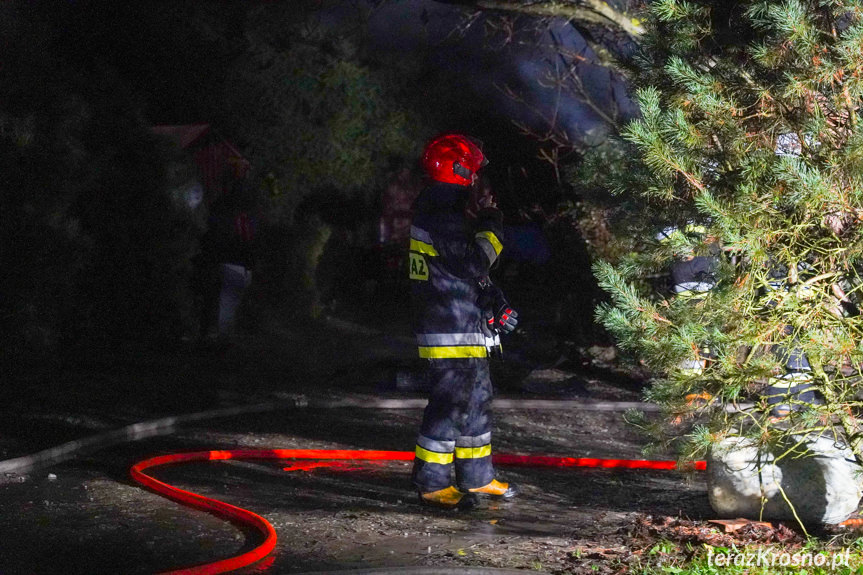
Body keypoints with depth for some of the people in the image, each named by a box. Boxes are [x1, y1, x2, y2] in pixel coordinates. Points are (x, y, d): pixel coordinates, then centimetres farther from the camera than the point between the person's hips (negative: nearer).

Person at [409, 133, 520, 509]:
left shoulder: (447, 210, 17)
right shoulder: (441, 215, -18)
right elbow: (473, 264, -23)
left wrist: (494, 301, 14)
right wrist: (492, 228, -8)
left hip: (468, 328, 11)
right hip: (451, 331, -11)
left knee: (476, 400, 17)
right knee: (450, 404, -8)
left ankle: (477, 477, 27)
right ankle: (432, 484, -1)